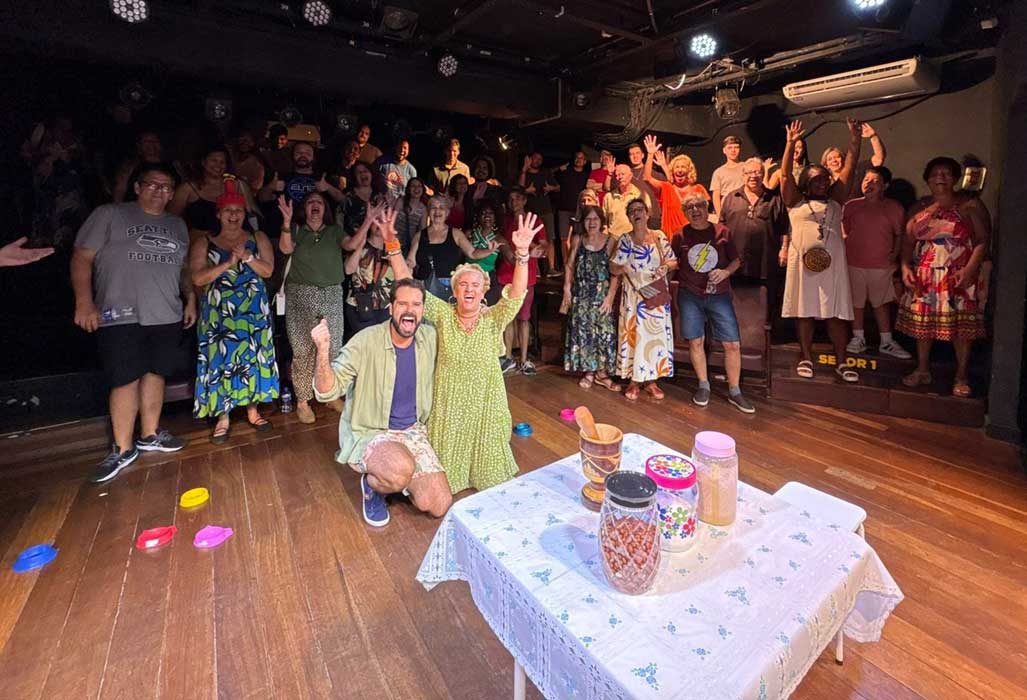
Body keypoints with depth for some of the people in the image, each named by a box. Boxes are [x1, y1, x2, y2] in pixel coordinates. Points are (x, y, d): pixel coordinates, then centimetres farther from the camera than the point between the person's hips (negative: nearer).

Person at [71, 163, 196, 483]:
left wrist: (190, 298, 9)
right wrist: (84, 302, -12)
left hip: (167, 316, 4)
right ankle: (123, 449, 7)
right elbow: (82, 257, -2)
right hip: (121, 317, -4)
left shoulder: (177, 225, 17)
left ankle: (149, 435, 21)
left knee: (155, 374, 8)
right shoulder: (109, 215, 3)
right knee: (126, 380, -3)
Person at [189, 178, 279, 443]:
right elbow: (198, 278, -4)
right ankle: (223, 417, 5)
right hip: (218, 312, 0)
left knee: (252, 357, 1)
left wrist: (247, 257, -16)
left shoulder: (258, 238, 9)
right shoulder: (203, 243, 7)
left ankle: (253, 410, 14)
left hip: (253, 310, 1)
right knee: (220, 359, -3)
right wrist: (227, 264, -15)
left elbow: (268, 271, -1)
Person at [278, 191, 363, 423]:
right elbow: (286, 248, -10)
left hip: (332, 294, 2)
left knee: (333, 348, 4)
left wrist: (367, 222, -21)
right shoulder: (296, 231, 10)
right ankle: (302, 401, 8)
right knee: (303, 350, -2)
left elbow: (351, 245, -7)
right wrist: (286, 221, -25)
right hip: (301, 296, -1)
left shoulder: (335, 231, 12)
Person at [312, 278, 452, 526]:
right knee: (402, 470, -37)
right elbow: (328, 392, -19)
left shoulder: (430, 338, -4)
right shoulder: (366, 341, -19)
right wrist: (323, 350, -38)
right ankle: (372, 484, 0)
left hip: (413, 431, 4)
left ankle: (396, 479, 23)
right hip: (368, 433, -4)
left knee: (439, 507, -5)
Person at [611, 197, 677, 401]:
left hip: (658, 294, 2)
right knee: (634, 334, -1)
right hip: (634, 296, -2)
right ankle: (634, 381, 8)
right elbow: (613, 267, -2)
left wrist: (666, 266, -12)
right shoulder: (625, 240, 1)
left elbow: (674, 261, 9)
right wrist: (623, 269, -21)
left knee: (656, 335, 4)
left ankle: (651, 380, 15)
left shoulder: (660, 237, 6)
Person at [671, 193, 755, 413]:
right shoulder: (680, 236, 3)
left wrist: (726, 272, -10)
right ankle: (703, 386, 23)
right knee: (696, 341, 4)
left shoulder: (722, 232, 3)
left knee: (733, 344, -3)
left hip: (719, 295, 0)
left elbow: (736, 260, 9)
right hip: (690, 296, 0)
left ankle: (734, 392, 12)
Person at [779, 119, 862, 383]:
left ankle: (841, 361, 10)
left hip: (833, 262, 3)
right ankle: (806, 358, 13)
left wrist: (855, 139, 7)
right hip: (803, 261, -3)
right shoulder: (796, 201, 8)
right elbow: (785, 174, 0)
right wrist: (790, 143, -6)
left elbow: (849, 168, 14)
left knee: (836, 313, 3)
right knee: (804, 311, 3)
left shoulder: (834, 199, 16)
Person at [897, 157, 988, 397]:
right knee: (922, 323, 6)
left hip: (958, 277, -3)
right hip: (924, 277, 3)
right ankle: (922, 370, 18)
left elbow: (982, 240, -3)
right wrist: (905, 267, -6)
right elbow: (908, 242, 10)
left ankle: (961, 377, 8)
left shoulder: (969, 206, 3)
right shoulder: (919, 210, 11)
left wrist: (970, 269, -17)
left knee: (961, 326, -2)